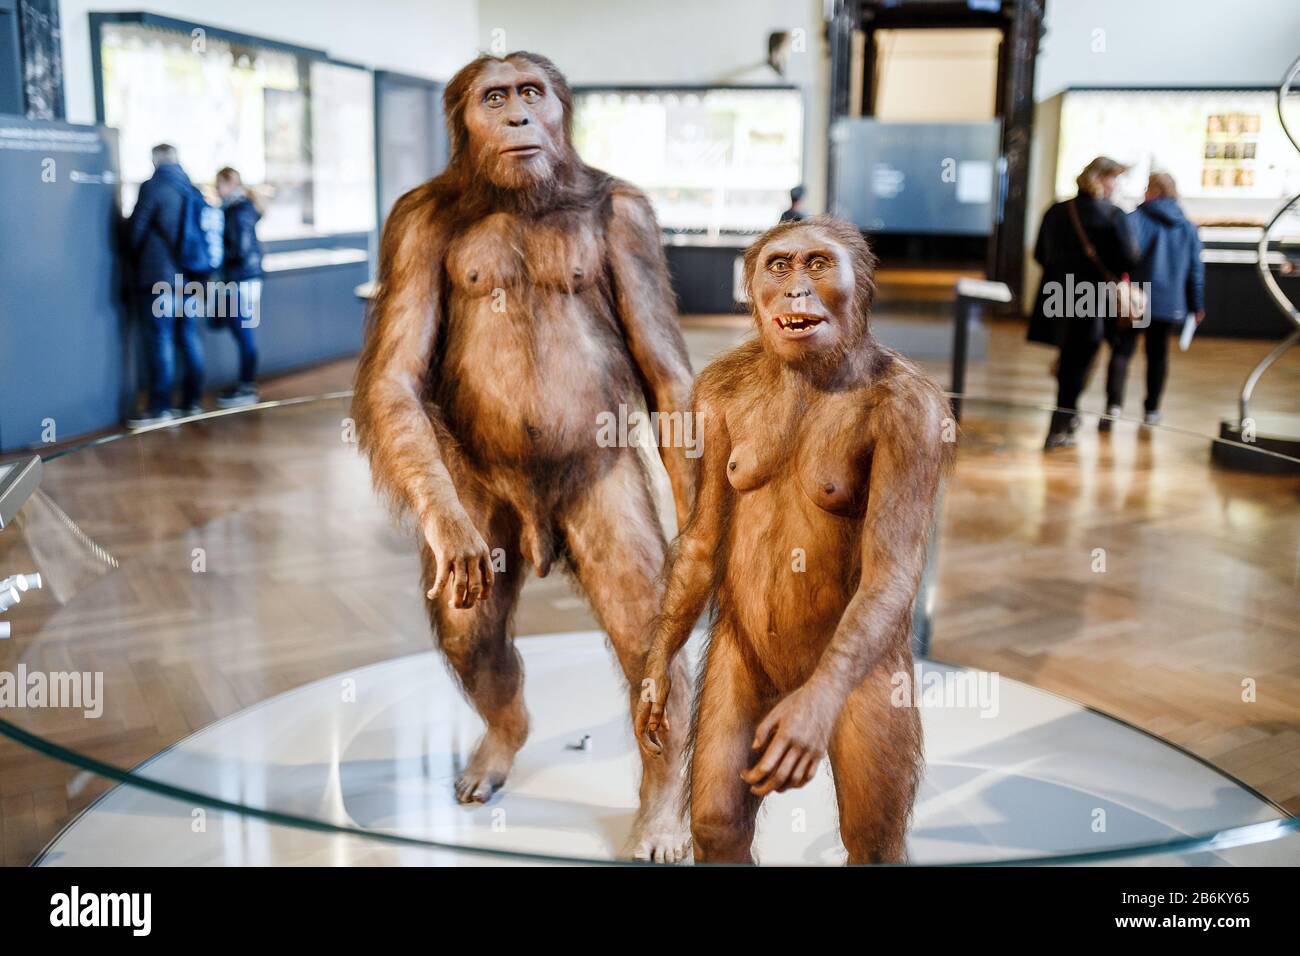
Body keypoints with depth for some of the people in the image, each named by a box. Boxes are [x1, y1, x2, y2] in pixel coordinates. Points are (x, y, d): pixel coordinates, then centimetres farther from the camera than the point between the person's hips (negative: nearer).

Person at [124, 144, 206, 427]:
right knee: (189, 338, 9)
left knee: (160, 341, -4)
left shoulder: (153, 187, -7)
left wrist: (137, 261, 14)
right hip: (190, 276, 6)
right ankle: (193, 401, 14)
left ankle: (160, 407, -3)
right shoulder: (192, 190, 10)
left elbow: (135, 230, -4)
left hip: (159, 276, -6)